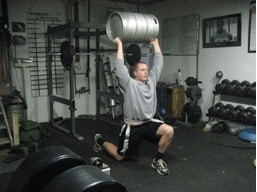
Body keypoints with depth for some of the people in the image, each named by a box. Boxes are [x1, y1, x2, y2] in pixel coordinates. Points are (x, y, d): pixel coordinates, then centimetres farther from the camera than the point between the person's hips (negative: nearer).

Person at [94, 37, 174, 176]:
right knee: (119, 156, 9)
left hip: (149, 123, 5)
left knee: (169, 131, -24)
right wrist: (120, 45, -13)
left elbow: (158, 63, 8)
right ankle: (100, 140, 39)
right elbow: (120, 67, -19)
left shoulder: (151, 81, 5)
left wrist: (155, 44, 11)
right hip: (132, 126, -5)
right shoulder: (129, 84, -10)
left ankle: (157, 160, -2)